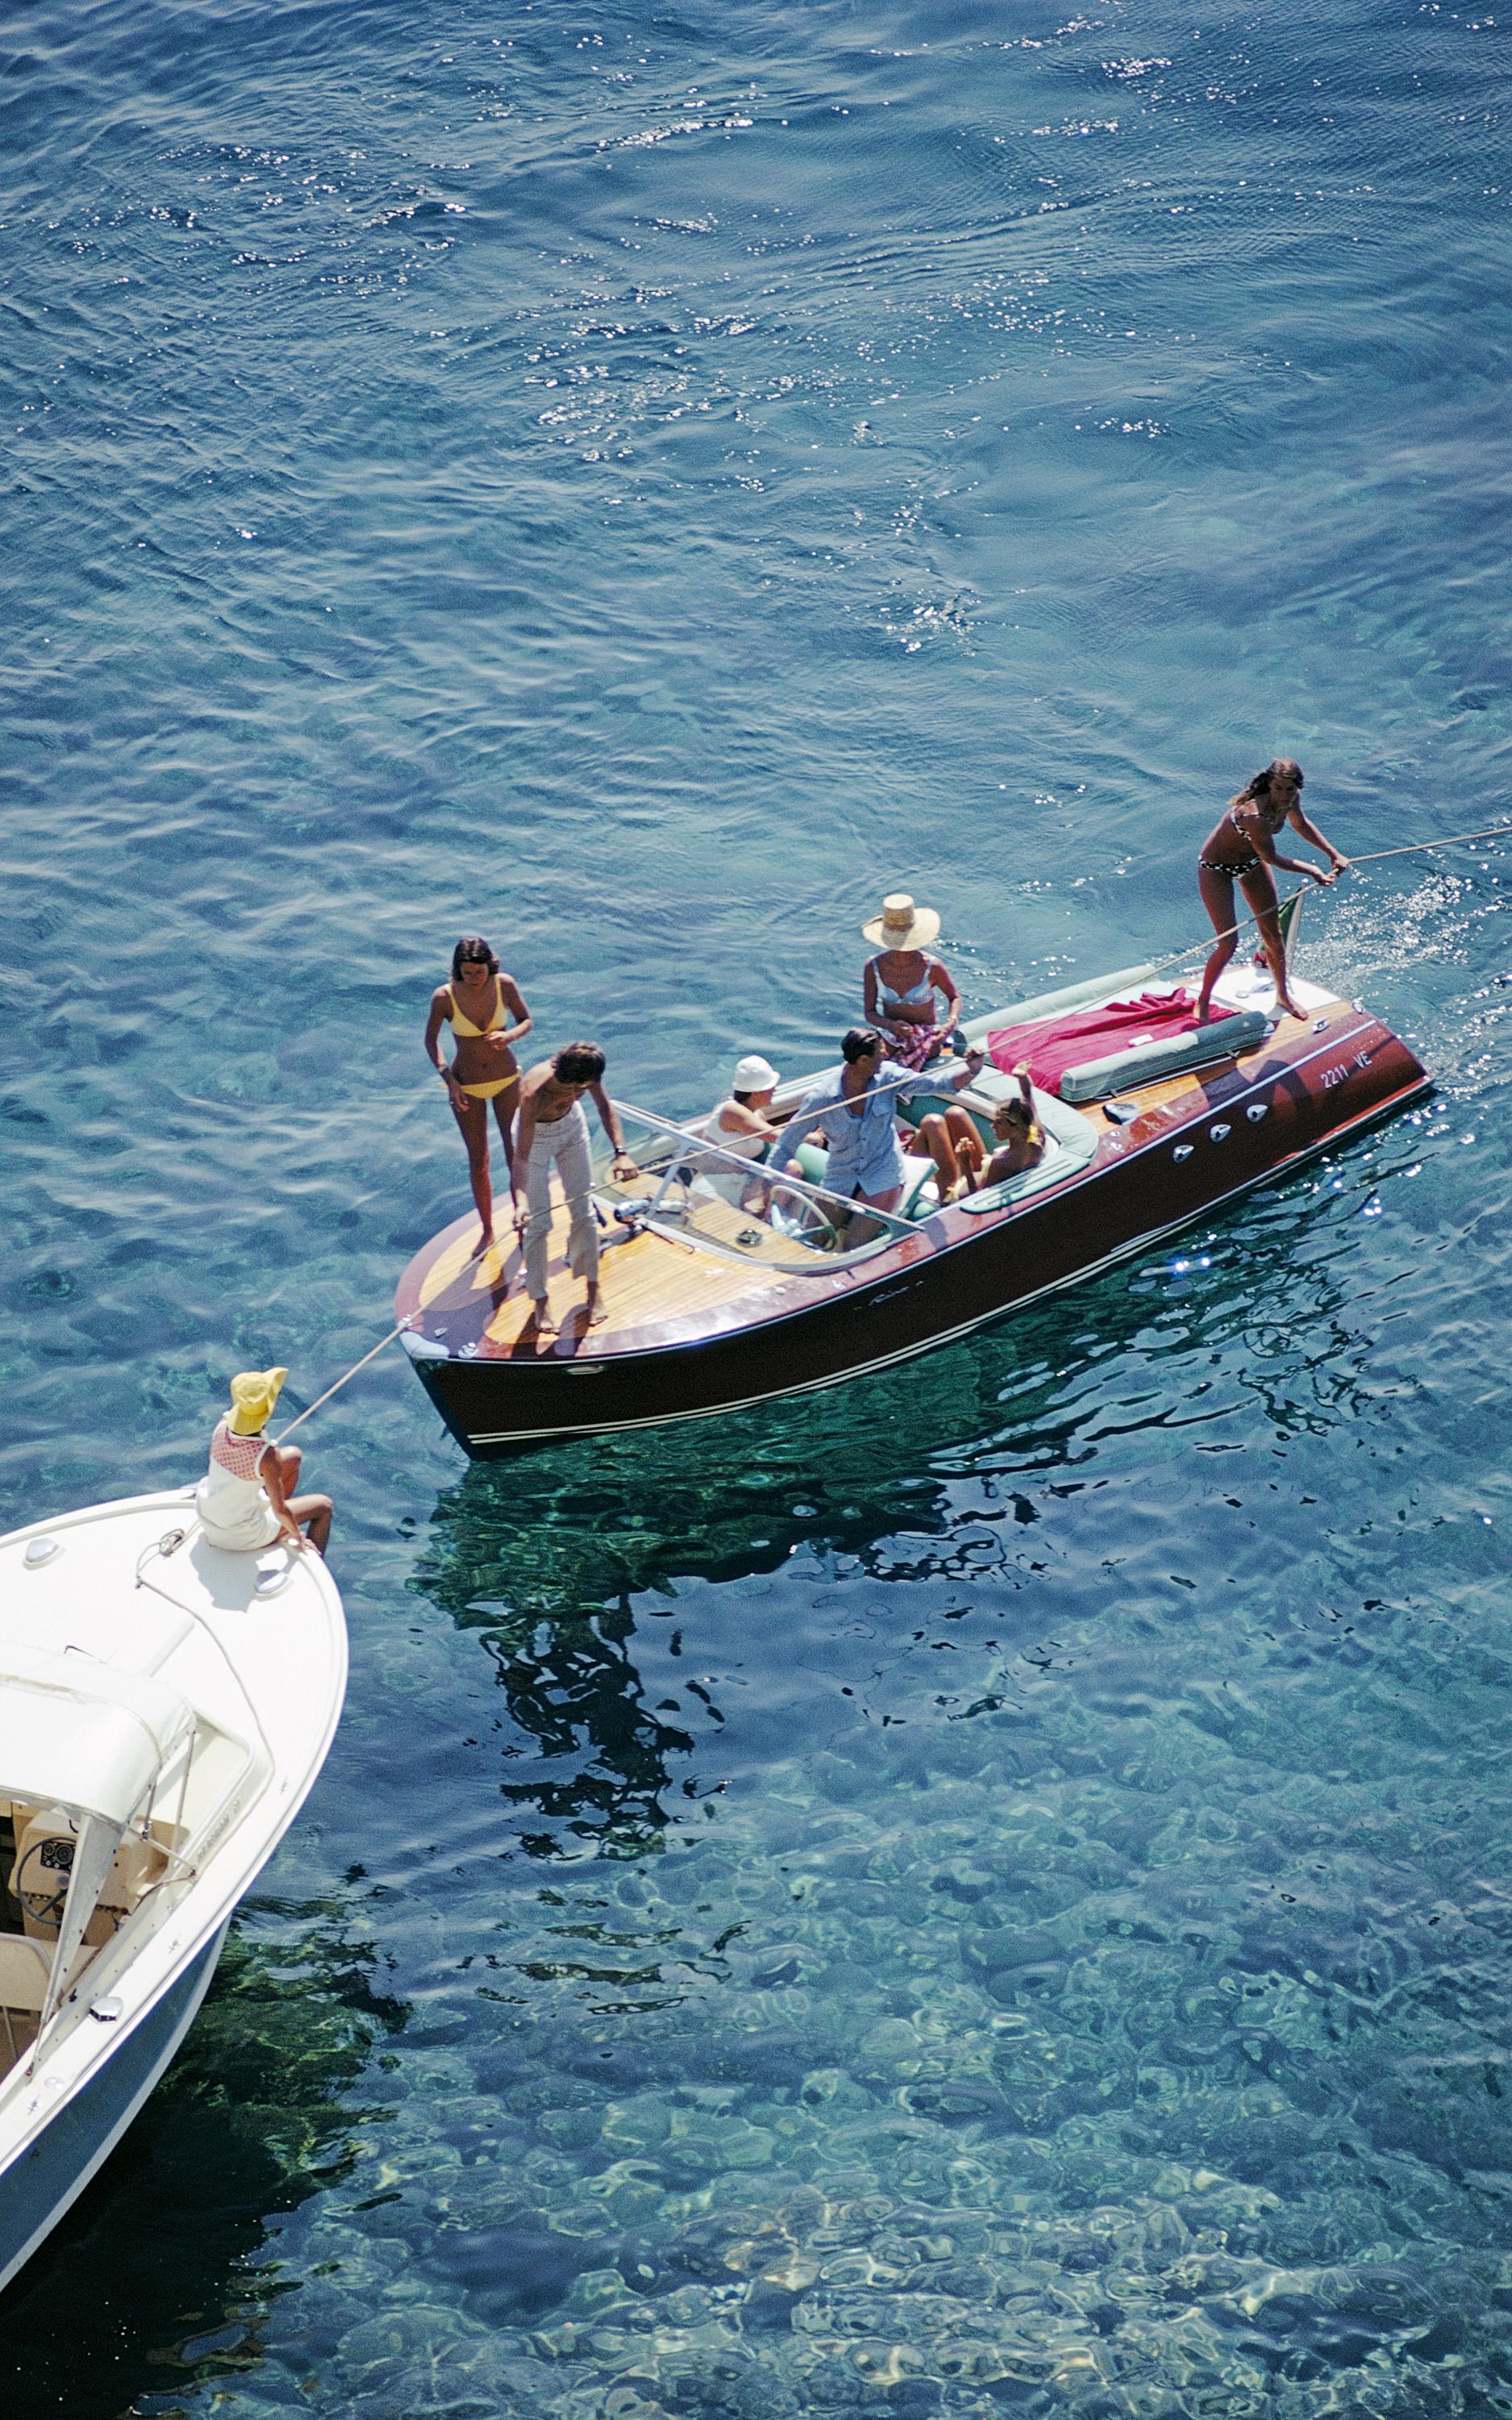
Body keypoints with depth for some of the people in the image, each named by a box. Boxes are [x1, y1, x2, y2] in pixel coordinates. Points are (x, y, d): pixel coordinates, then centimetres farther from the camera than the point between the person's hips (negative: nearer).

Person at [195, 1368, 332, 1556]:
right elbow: (280, 1511, -24)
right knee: (324, 1505, 12)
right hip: (241, 1536, -6)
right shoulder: (267, 1456, -35)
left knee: (293, 1456, 19)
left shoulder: (223, 1426, -17)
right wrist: (297, 1536, -3)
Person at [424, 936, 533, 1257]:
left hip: (507, 1080, 0)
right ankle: (487, 1232, 25)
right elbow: (431, 1041, -5)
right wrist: (449, 1080, -15)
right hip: (467, 1086, 0)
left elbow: (526, 1021, -2)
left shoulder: (504, 984, -17)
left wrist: (509, 1036, -25)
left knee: (517, 1153, -4)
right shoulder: (444, 997, -20)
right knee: (478, 1161, 10)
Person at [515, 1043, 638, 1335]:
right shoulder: (534, 1094, -43)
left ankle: (593, 1289, 24)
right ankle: (540, 1302, 9)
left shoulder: (585, 1072, -31)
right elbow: (522, 1156, -41)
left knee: (583, 1210, 9)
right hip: (535, 1135, -4)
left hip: (571, 1125, 5)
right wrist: (520, 1202, -54)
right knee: (539, 1221, -5)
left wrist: (621, 1152, -22)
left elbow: (604, 1106, -10)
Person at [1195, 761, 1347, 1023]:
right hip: (1216, 868, -7)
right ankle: (1203, 1003, 13)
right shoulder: (1255, 815, -42)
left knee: (1273, 934, 15)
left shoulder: (1289, 800, -18)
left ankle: (1283, 995, 36)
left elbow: (1300, 824, 6)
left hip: (1252, 863, 7)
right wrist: (1314, 871, -19)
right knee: (1228, 944, -9)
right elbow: (1272, 858, -27)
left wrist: (1333, 854, 5)